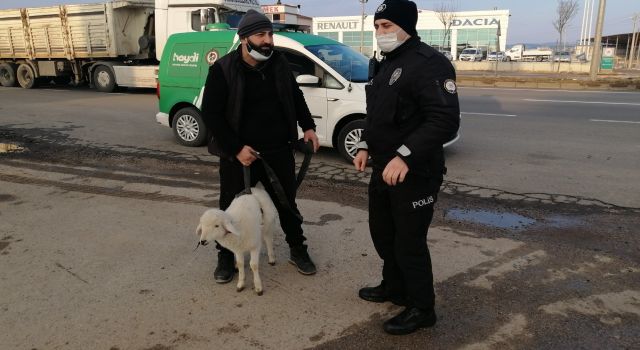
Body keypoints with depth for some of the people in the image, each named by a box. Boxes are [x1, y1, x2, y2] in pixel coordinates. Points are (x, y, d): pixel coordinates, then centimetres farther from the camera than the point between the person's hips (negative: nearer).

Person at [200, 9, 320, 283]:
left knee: (287, 203, 14)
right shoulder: (223, 70, -11)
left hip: (279, 151, 3)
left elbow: (295, 96, 16)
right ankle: (226, 256, 30)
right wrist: (236, 148, -17)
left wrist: (308, 126, 4)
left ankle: (298, 250, 33)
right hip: (238, 154, -3)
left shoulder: (279, 63, 2)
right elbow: (210, 114, -11)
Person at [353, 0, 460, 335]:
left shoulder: (429, 62, -18)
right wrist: (365, 145, 8)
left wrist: (405, 156, -32)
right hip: (382, 168, 10)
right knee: (382, 232, 21)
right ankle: (394, 287, 42)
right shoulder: (385, 64, 13)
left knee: (409, 241, 1)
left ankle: (421, 309, 22)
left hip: (415, 172, -9)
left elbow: (446, 120, -26)